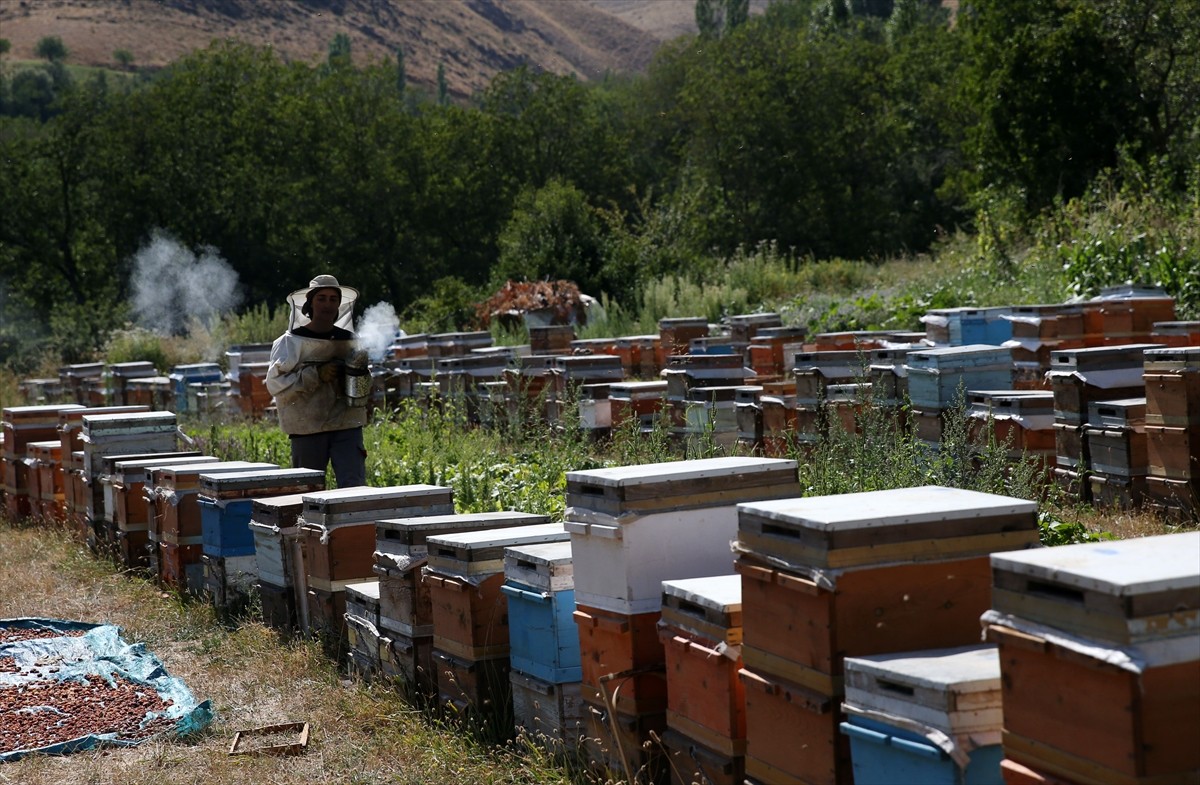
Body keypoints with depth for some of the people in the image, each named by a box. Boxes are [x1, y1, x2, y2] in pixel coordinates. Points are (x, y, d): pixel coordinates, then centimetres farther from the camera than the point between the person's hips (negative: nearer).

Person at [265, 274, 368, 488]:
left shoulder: (349, 341, 11)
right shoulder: (290, 342, 1)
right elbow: (275, 383, -9)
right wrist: (316, 375, -17)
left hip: (347, 426, 2)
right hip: (307, 428, -2)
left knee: (354, 486, -9)